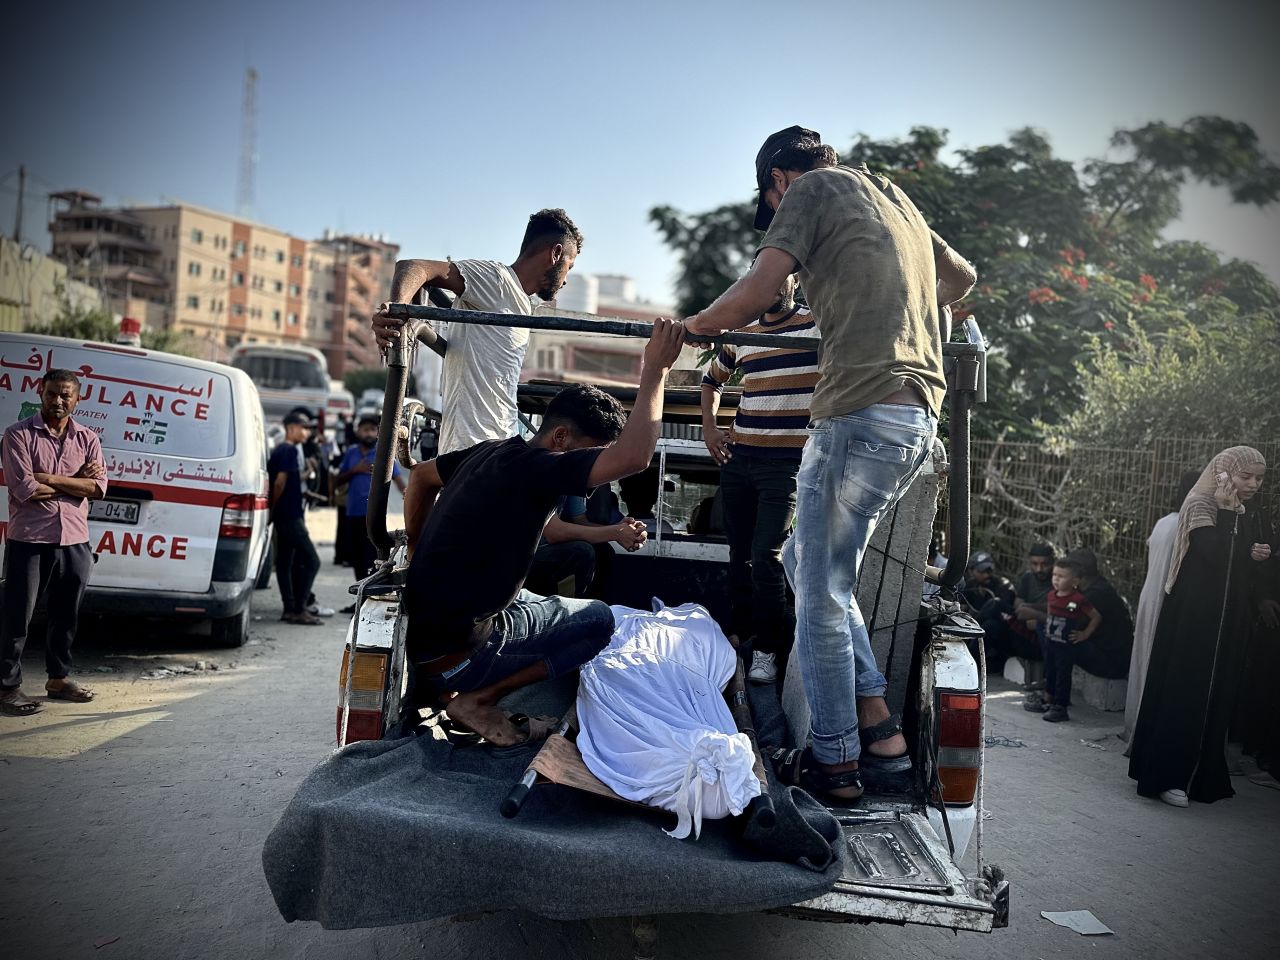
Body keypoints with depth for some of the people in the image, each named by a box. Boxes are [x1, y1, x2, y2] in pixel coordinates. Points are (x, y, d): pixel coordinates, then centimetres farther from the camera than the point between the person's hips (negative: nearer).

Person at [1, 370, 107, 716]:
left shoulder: (88, 439, 8)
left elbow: (98, 487, -6)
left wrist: (49, 478, -12)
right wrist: (76, 481, -8)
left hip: (75, 542, 4)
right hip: (29, 541, -4)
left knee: (66, 615, 14)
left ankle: (59, 678, 28)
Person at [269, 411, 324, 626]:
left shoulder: (281, 449, 17)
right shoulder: (290, 450, -13)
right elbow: (280, 481, -18)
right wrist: (274, 506, -9)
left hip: (284, 515, 11)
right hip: (290, 515, -11)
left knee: (284, 561, 11)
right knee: (311, 560, -9)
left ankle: (290, 609, 15)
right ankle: (298, 609, -9)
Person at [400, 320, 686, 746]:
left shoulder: (492, 451, 6)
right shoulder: (534, 467, -21)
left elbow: (421, 475, 23)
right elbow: (633, 456, -32)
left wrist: (420, 556, 22)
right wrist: (655, 369, -21)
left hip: (416, 628, 9)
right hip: (450, 654, -9)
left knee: (541, 605, 30)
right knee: (598, 618, 3)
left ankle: (442, 689, 16)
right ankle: (478, 699, -1)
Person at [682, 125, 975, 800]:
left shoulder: (812, 188, 2)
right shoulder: (895, 199, 26)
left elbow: (756, 293, -10)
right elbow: (963, 277, 38)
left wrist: (694, 327, 7)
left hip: (862, 414, -9)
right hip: (918, 418, 9)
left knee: (822, 596, 1)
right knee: (806, 562, 19)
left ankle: (833, 763, 11)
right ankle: (879, 726, 18)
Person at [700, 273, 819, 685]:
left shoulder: (819, 324, -3)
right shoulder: (742, 334, 12)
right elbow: (712, 378, 27)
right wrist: (709, 427, 16)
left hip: (786, 464, -5)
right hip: (738, 458, 5)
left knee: (766, 555, -11)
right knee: (739, 553, 12)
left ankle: (767, 649, 3)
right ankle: (741, 632, 27)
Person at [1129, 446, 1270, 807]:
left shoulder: (1248, 519, 14)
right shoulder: (1201, 506, -8)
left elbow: (1246, 573, 17)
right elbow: (1213, 553, -23)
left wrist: (1257, 556, -3)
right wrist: (1225, 507, -14)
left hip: (1228, 625, 7)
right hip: (1191, 618, -7)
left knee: (1216, 696, 9)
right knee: (1182, 692, -6)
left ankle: (1204, 776, 18)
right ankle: (1166, 777, -2)